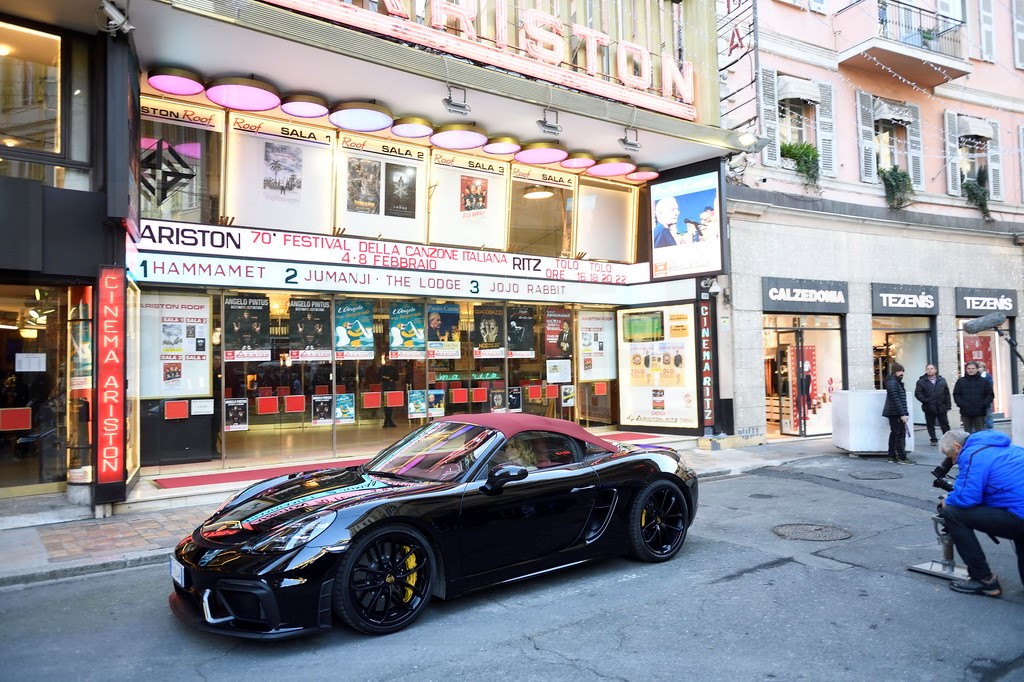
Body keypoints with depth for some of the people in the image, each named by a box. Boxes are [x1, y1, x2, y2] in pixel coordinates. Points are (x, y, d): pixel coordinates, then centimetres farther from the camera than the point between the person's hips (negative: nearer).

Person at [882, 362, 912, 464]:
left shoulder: (897, 382, 18)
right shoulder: (892, 383, -14)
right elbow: (896, 400, -20)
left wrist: (904, 413, 15)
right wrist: (902, 414, -23)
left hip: (894, 413, 10)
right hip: (895, 413, -10)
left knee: (894, 434, 12)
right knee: (900, 434, -8)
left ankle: (892, 456, 16)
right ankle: (902, 458, -7)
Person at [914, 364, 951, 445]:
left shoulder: (942, 380, 6)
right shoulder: (921, 381, -1)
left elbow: (947, 394, 6)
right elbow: (917, 393, -7)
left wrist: (948, 405, 1)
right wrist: (926, 401, -17)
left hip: (941, 408, 1)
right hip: (929, 408, -1)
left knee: (945, 424, 7)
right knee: (930, 425, 8)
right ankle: (933, 439, 19)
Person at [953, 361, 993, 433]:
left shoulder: (984, 381, 7)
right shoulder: (960, 381, 6)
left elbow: (990, 395, 6)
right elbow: (956, 395, 5)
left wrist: (984, 404, -9)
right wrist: (961, 404, -10)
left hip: (979, 413, 0)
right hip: (965, 413, 0)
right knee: (967, 434, 4)